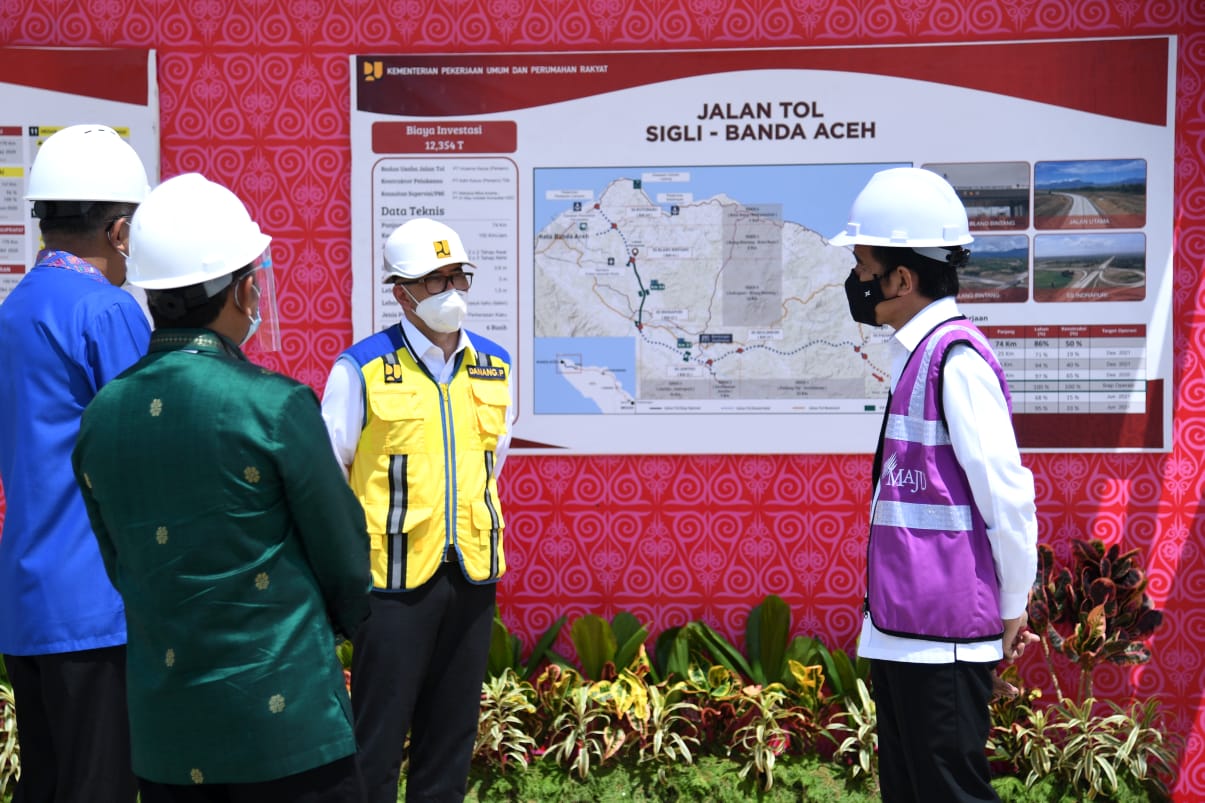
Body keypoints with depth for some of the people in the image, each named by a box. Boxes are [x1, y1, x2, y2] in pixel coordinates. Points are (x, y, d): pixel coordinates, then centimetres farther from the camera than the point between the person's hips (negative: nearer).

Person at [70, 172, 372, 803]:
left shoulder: (99, 416, 0)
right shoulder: (275, 405, -18)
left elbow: (120, 566, 8)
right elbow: (344, 557, -7)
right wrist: (343, 620, 14)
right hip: (284, 725, -5)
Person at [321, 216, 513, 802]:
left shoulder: (495, 366, 7)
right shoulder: (362, 369, -8)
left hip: (473, 574, 5)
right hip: (395, 576, -4)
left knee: (452, 729, 14)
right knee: (378, 733, 2)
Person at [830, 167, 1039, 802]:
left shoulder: (956, 357, -17)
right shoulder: (917, 353, 12)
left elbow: (1007, 490, -17)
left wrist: (1013, 607, -9)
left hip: (943, 631, -9)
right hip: (899, 628, 9)